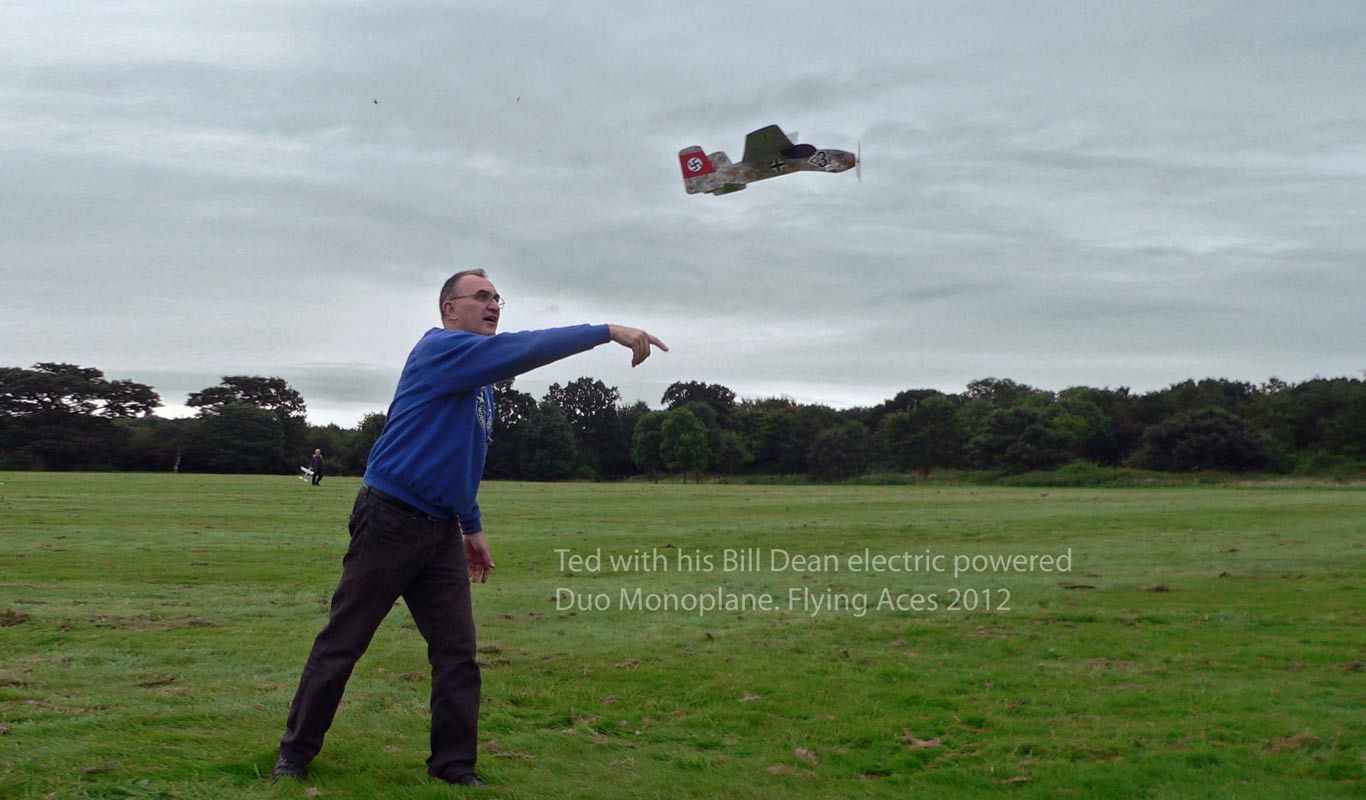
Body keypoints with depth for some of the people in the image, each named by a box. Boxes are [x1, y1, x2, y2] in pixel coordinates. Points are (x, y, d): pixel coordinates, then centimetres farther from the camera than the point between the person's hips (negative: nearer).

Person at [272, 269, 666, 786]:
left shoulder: (483, 384, 16)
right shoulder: (439, 349, -11)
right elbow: (520, 350, -24)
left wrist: (473, 526, 21)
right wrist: (608, 332, -26)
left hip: (443, 531, 8)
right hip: (389, 521, -8)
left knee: (458, 651, 3)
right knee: (342, 643, 3)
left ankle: (454, 764, 11)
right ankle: (296, 751, 17)